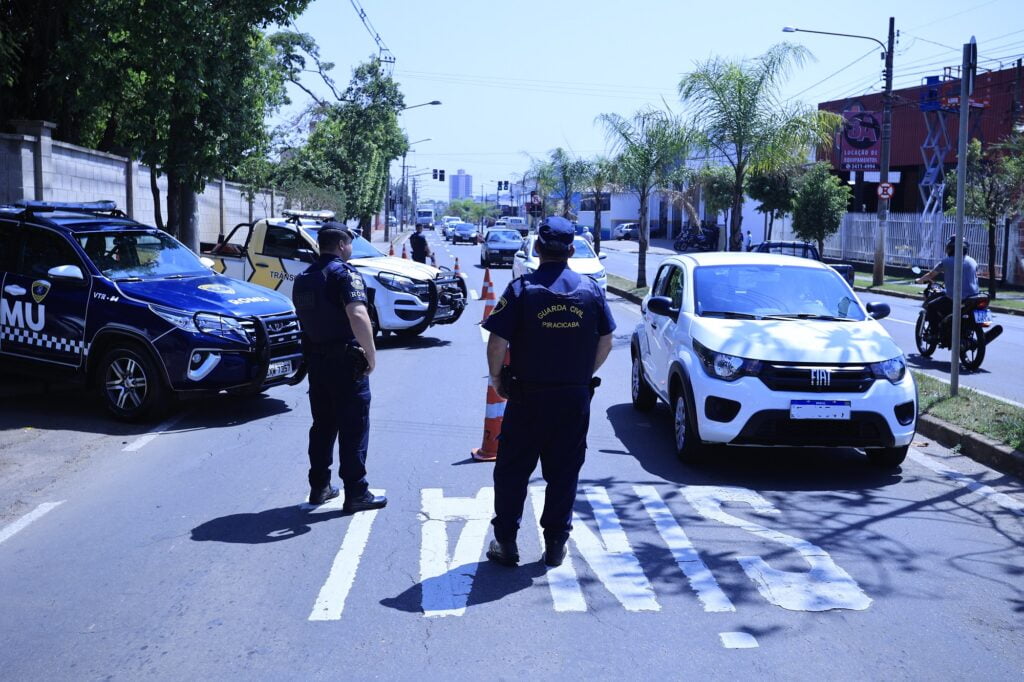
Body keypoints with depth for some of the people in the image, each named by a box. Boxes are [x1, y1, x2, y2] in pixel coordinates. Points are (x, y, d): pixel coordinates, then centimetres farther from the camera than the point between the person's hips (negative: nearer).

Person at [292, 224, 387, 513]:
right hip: (345, 361, -8)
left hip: (315, 359, 8)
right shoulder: (345, 273, -14)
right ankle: (356, 493, 2)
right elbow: (358, 316, -28)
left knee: (322, 426, 17)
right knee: (354, 429, -1)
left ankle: (319, 487, 22)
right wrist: (371, 354, -21)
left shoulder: (304, 278, 12)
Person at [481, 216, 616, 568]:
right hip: (576, 397, 3)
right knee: (564, 473, 12)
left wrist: (496, 378, 3)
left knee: (512, 471, 10)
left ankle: (506, 542, 14)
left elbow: (497, 343, -13)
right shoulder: (591, 289, 0)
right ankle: (556, 544, 17)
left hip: (528, 396, -2)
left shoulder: (521, 289, -10)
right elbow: (605, 342, 6)